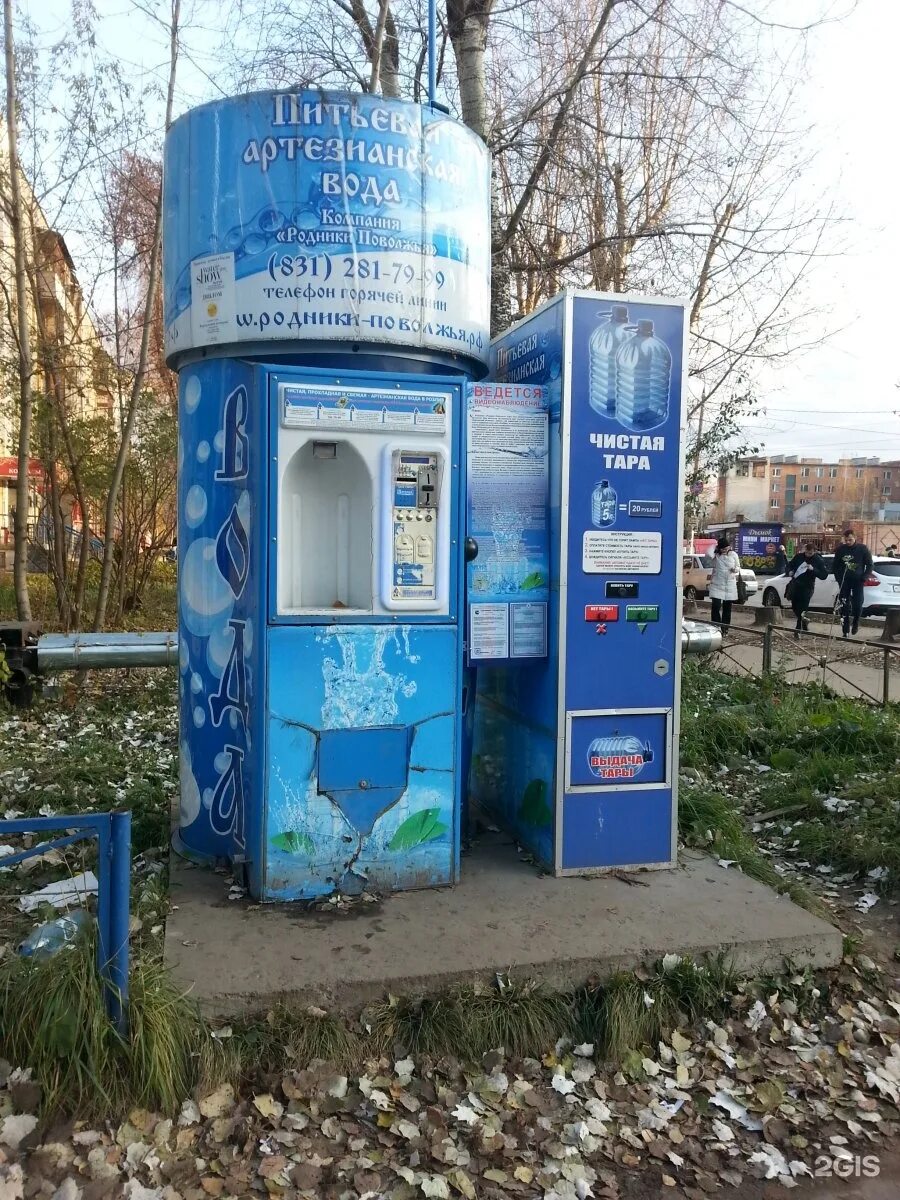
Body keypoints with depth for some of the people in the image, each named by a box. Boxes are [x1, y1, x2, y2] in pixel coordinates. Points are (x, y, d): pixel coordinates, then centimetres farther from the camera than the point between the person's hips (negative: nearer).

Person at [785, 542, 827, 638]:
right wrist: (790, 571, -6)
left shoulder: (819, 560, -6)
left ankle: (798, 629, -3)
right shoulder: (799, 556, 2)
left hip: (807, 587, -4)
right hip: (796, 585, 5)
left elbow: (824, 575, -8)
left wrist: (813, 569, -23)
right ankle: (804, 622, 38)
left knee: (802, 608, -9)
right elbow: (790, 565, 17)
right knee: (794, 606, 13)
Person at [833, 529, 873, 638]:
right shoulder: (840, 549, 2)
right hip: (844, 581, 1)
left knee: (858, 604, -8)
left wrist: (863, 578, -7)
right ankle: (845, 631, 5)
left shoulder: (862, 549, -2)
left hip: (857, 581, -1)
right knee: (844, 605, -1)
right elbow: (835, 566, 10)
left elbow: (869, 564, 4)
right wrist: (838, 578, -1)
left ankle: (855, 623, 19)